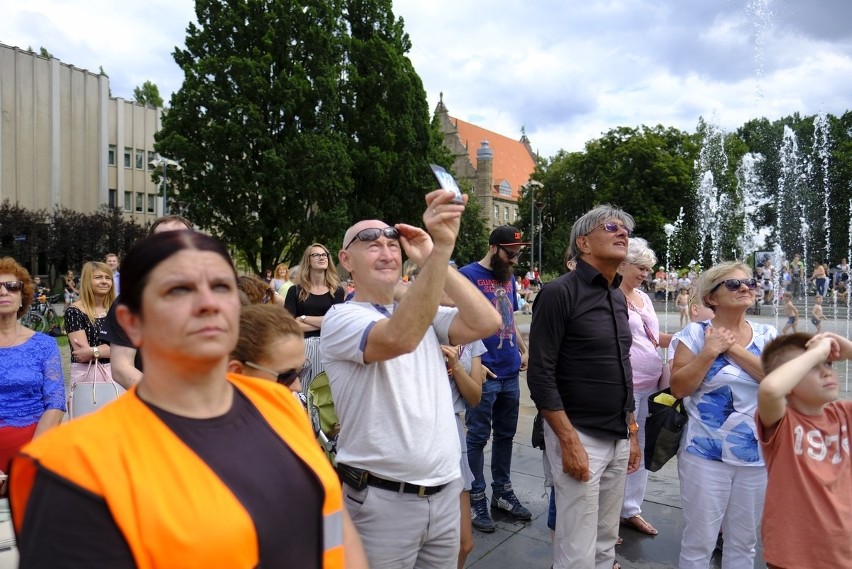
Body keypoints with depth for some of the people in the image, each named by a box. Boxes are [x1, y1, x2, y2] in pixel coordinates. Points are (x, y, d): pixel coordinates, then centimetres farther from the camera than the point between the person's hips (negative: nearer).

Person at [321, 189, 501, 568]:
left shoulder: (425, 314, 9)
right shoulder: (341, 318, -11)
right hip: (381, 500, -5)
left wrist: (433, 258, -10)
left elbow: (486, 323, -7)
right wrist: (441, 248, -35)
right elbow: (399, 338, -31)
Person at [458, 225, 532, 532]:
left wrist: (524, 349, 15)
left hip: (510, 372, 7)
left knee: (505, 434, 17)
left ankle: (502, 492, 31)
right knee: (478, 436, 4)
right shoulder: (468, 275, -10)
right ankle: (476, 499, 17)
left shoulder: (508, 278, 13)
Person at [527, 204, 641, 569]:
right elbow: (540, 376, -17)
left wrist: (632, 431, 16)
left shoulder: (619, 297, 11)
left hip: (618, 438, 7)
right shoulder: (559, 293, -14)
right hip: (579, 436, -7)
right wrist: (569, 441, -19)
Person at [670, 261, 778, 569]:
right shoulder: (695, 333, -6)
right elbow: (678, 388, -11)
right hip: (705, 454, -3)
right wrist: (710, 352, -18)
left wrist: (734, 349, -15)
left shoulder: (767, 335, 4)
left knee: (743, 542, 18)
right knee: (698, 543, 6)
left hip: (756, 454, 4)